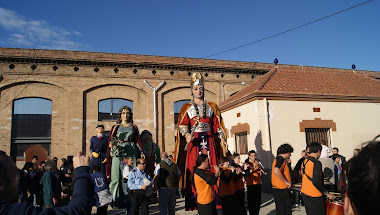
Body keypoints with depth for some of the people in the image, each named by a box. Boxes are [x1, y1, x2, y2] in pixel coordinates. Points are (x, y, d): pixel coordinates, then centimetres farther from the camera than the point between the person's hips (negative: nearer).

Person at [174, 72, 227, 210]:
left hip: (209, 141, 1)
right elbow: (182, 124, 2)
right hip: (193, 141, -1)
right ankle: (193, 203, -2)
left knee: (211, 168, -4)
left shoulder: (211, 107, 17)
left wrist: (222, 139, 3)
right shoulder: (187, 107, 13)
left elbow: (217, 125, 14)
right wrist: (186, 134, -17)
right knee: (193, 169, -6)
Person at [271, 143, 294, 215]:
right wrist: (287, 182, -21)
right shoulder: (281, 159, -15)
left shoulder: (278, 158, 16)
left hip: (277, 188, 10)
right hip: (281, 190, -10)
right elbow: (276, 171, -31)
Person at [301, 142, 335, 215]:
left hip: (304, 194, 8)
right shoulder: (316, 163, -18)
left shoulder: (304, 161, 8)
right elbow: (316, 182, -24)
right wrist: (327, 193, -15)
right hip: (314, 197, -8)